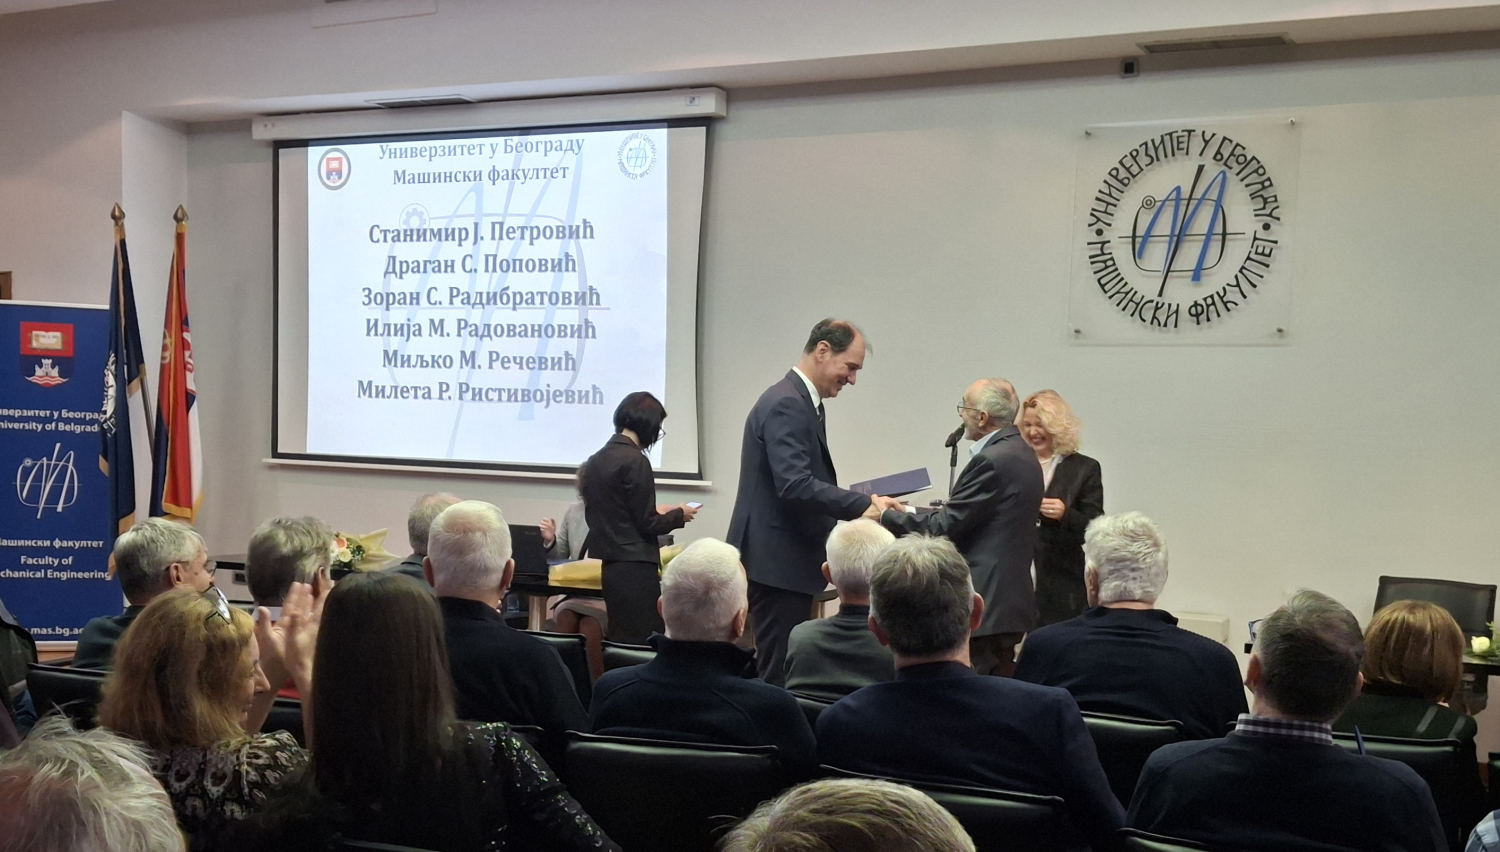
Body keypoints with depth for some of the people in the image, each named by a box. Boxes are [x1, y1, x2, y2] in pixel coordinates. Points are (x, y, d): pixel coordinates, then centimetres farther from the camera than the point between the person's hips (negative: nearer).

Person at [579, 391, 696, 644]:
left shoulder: (596, 460, 9)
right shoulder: (634, 460, -14)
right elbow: (647, 525, -14)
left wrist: (660, 513, 21)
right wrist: (679, 515, 4)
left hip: (609, 565, 8)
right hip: (635, 568, -8)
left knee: (621, 642, 13)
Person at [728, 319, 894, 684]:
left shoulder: (802, 402, 15)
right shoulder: (786, 404, -17)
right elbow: (794, 486, -27)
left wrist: (858, 502, 8)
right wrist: (863, 504, -27)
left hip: (787, 560, 10)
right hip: (777, 561, -10)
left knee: (784, 673, 14)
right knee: (780, 676, -6)